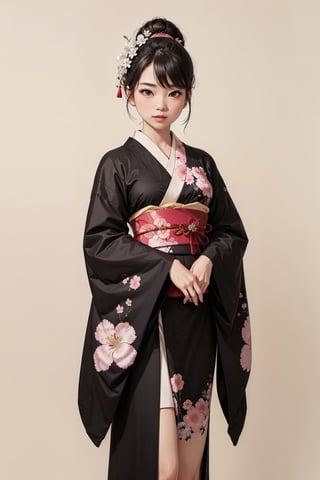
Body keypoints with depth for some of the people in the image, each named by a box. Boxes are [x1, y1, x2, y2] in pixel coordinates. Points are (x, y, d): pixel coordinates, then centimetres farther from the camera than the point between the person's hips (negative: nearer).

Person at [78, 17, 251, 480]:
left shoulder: (202, 163, 11)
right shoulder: (118, 163, -1)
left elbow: (232, 231, 11)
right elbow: (99, 242, -7)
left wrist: (208, 261, -10)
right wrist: (167, 266, -17)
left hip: (197, 321, 4)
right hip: (144, 321, -4)